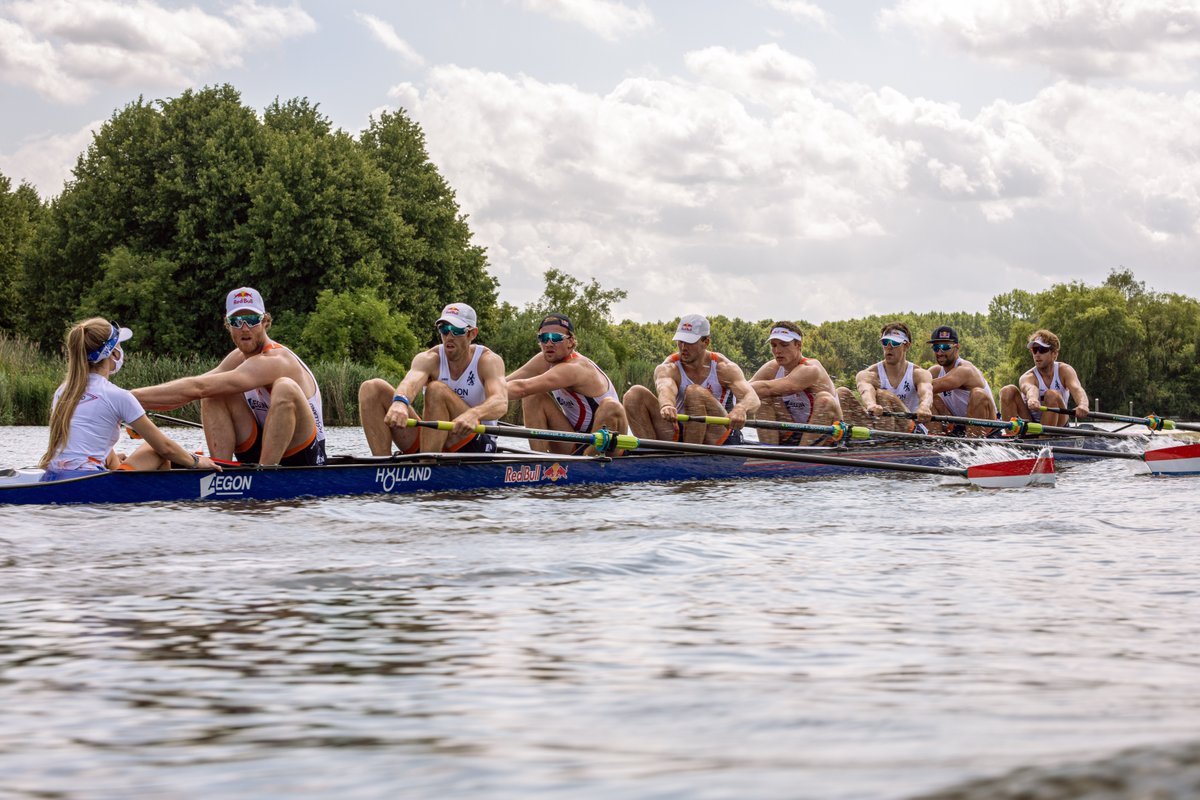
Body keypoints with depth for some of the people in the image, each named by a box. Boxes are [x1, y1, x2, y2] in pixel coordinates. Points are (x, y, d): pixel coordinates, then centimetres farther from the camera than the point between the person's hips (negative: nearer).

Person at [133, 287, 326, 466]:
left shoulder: (274, 361, -22)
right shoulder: (238, 357, 6)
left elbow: (198, 388, -30)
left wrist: (134, 396, -32)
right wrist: (139, 405, -23)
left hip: (304, 458, -8)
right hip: (259, 456, 8)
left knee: (285, 387, -33)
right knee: (213, 394, -6)